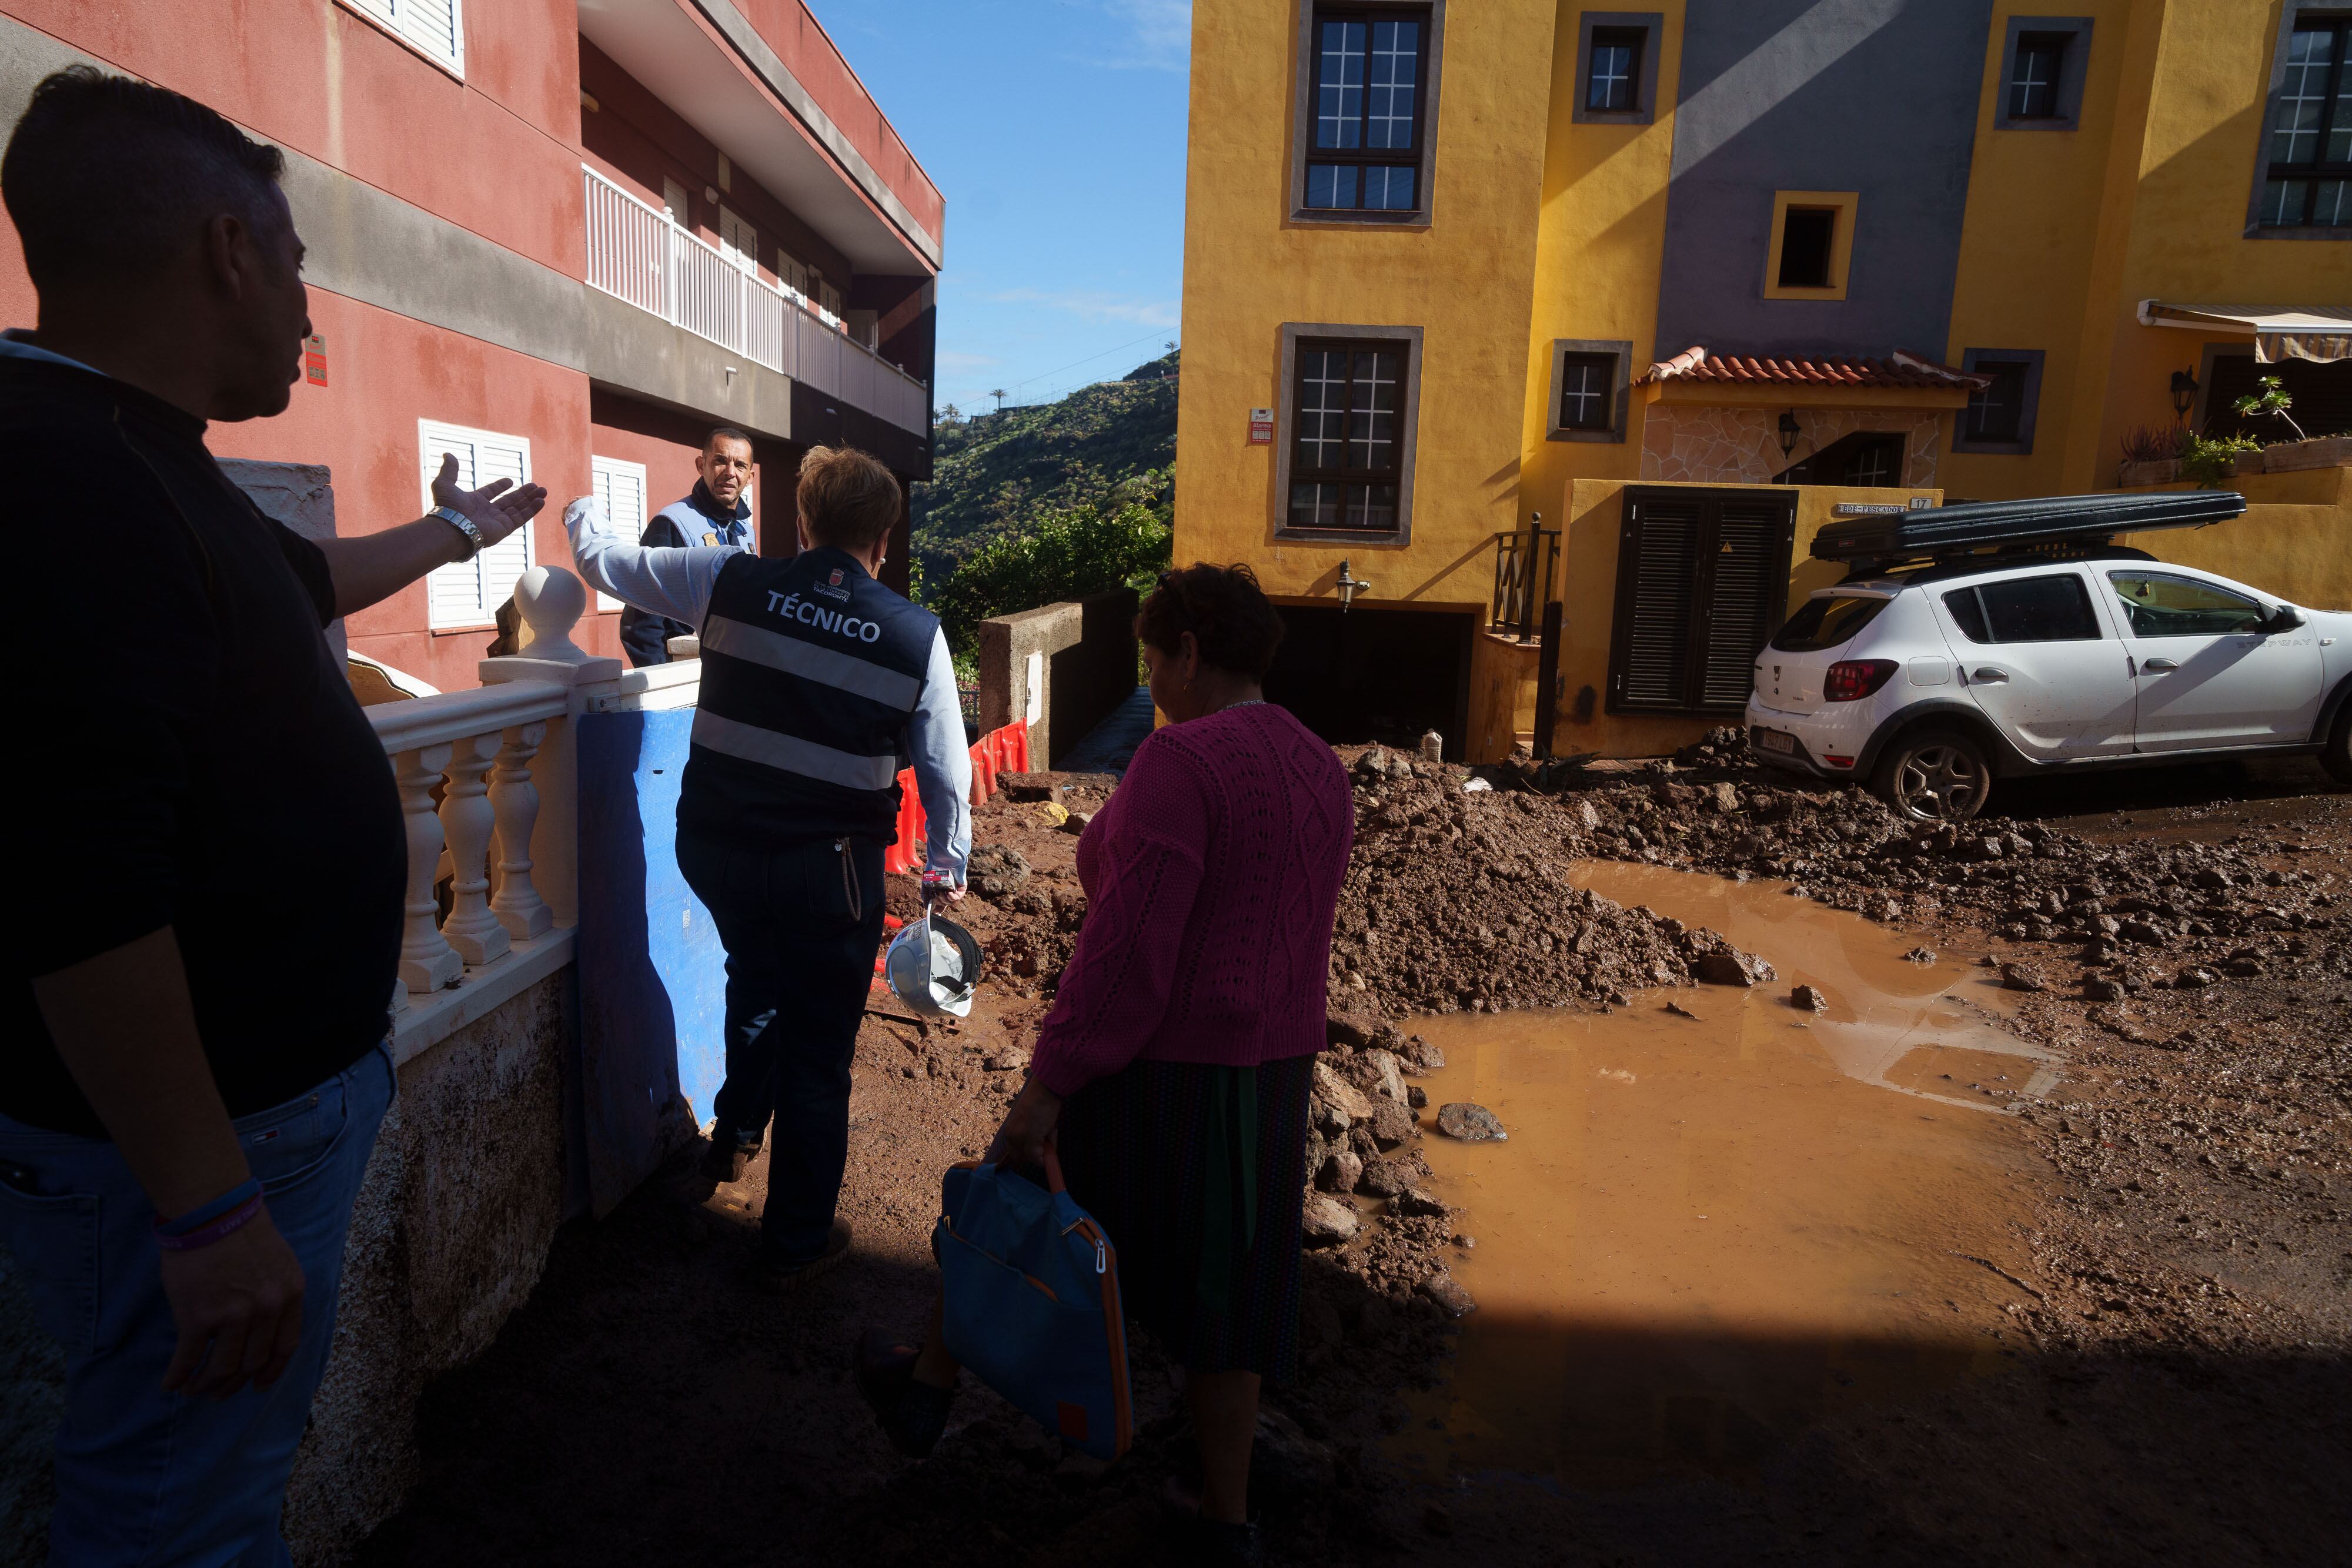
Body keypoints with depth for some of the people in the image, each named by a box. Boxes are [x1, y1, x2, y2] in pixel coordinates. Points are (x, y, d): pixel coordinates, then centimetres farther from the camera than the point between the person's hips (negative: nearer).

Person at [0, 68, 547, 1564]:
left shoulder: (139, 467, 9)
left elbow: (301, 574, 31)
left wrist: (454, 531, 47)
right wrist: (208, 1211, -24)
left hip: (274, 1092, 10)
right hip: (198, 1143, -10)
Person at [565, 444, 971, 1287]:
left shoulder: (733, 582, -4)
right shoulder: (918, 635, -6)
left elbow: (605, 560, 9)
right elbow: (946, 770, 1)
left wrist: (584, 510, 32)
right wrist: (947, 865, 17)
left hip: (714, 846, 3)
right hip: (829, 869, -3)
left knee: (756, 973, 34)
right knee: (817, 1054, 13)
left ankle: (734, 1133, 47)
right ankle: (795, 1242, 27)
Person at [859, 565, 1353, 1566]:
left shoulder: (1179, 761, -21)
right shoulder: (1319, 771, 6)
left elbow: (1126, 949, -25)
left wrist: (1045, 1086, -18)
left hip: (1153, 1069, -7)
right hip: (1268, 1070, 7)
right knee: (1224, 1285, 19)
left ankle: (926, 1390, 39)